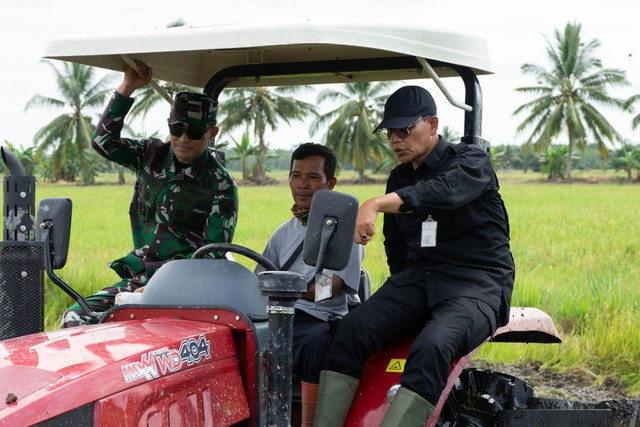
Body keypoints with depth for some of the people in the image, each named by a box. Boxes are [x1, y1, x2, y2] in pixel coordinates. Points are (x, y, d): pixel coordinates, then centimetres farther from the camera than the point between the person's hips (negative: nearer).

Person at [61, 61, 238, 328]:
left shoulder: (221, 185, -5)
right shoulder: (153, 156, 12)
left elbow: (213, 253, -9)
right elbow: (103, 141, 4)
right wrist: (127, 87, -3)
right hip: (138, 277, 6)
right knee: (76, 318, -13)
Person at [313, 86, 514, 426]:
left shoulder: (472, 162, -5)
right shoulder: (399, 178, 17)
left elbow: (443, 192, -29)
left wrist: (375, 205, -42)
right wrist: (403, 291, 13)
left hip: (476, 283, -6)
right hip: (416, 277, 6)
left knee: (432, 346, -36)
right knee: (353, 329, -21)